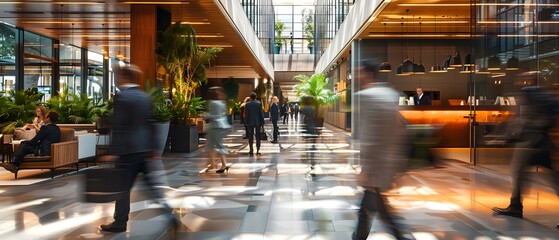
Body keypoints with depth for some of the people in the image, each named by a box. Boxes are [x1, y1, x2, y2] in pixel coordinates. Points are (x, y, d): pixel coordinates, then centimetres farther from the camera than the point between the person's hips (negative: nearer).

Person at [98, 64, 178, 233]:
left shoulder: (121, 96, -11)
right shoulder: (145, 97, 11)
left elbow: (118, 127, -16)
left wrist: (113, 152, -16)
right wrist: (152, 148, 17)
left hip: (128, 149, -7)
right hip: (144, 148, 7)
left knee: (122, 186, 5)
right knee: (151, 183, 11)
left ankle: (120, 223, 17)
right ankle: (169, 214, 6)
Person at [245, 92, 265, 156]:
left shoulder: (248, 104, -4)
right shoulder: (259, 103, -5)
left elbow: (247, 114, -1)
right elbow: (261, 113, -4)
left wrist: (246, 122, 7)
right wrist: (262, 122, 2)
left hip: (250, 122, 0)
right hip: (258, 122, 0)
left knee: (250, 136, 7)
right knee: (258, 136, 4)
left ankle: (251, 151, 9)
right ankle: (258, 151, -1)